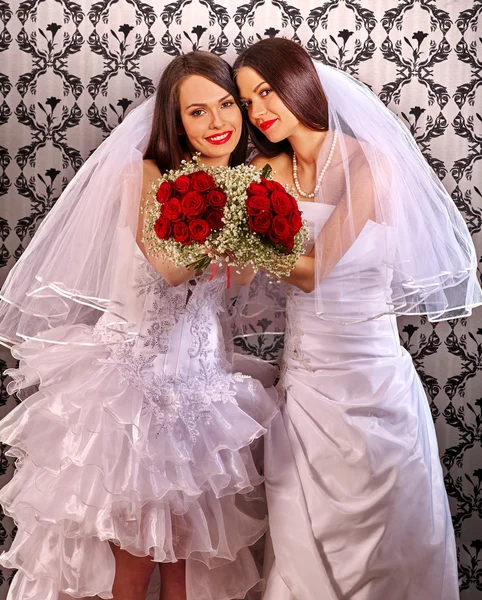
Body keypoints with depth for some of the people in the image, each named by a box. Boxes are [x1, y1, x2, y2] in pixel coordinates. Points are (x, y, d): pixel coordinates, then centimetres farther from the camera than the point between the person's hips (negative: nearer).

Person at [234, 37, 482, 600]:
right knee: (301, 542, 12)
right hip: (301, 377, 4)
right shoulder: (269, 172, 6)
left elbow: (313, 270, -15)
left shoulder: (368, 163, -10)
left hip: (366, 377, -4)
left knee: (369, 539, 10)